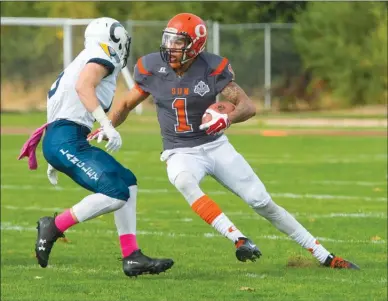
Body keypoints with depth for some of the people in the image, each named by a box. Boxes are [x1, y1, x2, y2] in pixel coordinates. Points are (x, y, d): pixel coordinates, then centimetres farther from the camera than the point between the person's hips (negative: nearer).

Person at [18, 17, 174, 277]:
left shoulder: (84, 61, 27)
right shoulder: (102, 58, -1)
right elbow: (83, 86, -21)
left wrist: (55, 161, 35)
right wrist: (108, 127, -28)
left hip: (60, 141, 10)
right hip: (66, 140, -10)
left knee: (127, 183, 13)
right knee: (116, 193, -19)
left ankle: (132, 257, 10)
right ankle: (54, 227, -10)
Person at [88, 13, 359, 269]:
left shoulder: (212, 69, -14)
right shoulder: (153, 69, -8)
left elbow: (248, 106, -16)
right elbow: (127, 104, 6)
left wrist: (227, 119, -37)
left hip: (215, 146, 0)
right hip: (181, 153, 0)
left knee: (263, 203, -1)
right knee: (184, 181, -37)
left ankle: (324, 256, 11)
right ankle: (240, 241, -40)